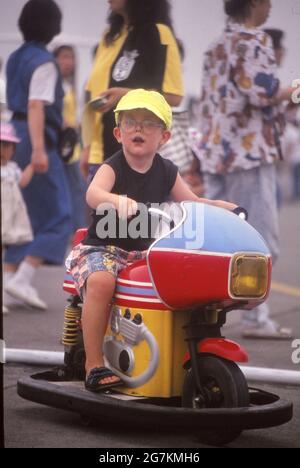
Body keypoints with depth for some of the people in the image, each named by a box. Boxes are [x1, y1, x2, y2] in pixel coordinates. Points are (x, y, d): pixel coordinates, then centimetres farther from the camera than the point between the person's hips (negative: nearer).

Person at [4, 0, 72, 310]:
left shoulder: (15, 58, 13)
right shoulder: (44, 62, -12)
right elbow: (36, 106, -21)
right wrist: (38, 149, -28)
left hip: (16, 139, 8)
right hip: (36, 141, -8)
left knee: (24, 214, 14)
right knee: (56, 217, -3)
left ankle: (10, 275, 11)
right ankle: (22, 278, -12)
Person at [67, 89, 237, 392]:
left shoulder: (166, 172, 7)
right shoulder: (113, 168, -10)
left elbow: (191, 203, 17)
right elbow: (93, 193, -31)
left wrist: (223, 206, -1)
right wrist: (117, 200, -53)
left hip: (145, 252, 5)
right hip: (103, 247, -5)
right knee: (101, 282, -36)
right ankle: (94, 365, -27)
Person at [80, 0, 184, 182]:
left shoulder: (159, 33, -5)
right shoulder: (111, 36, 16)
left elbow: (174, 96, -10)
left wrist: (128, 95, -22)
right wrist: (88, 146, 13)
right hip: (103, 153, 7)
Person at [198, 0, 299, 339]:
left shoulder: (218, 45, 18)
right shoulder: (254, 40, -8)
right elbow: (261, 92, -19)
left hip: (217, 152, 9)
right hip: (250, 152, -8)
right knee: (261, 239, -3)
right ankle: (256, 318, -2)